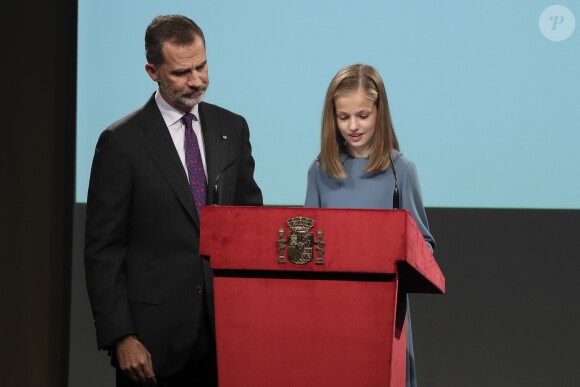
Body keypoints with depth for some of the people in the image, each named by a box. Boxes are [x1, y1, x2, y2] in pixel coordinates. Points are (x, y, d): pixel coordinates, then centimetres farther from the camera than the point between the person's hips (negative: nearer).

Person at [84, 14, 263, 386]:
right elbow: (103, 250, -5)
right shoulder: (122, 142, -5)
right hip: (155, 335, -4)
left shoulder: (232, 129, 9)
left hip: (225, 324, 4)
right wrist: (121, 337, -12)